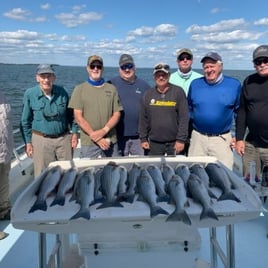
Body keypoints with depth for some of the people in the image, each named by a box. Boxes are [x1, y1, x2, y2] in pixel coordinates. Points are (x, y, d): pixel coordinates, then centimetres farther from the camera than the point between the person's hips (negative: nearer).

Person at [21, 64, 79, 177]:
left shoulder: (62, 92, -2)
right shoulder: (30, 94, -8)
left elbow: (71, 114, 10)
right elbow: (25, 121, 0)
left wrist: (74, 132, 5)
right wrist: (28, 142, -1)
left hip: (64, 138, 2)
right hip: (41, 140, -2)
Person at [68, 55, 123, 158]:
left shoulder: (111, 89, 9)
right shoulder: (80, 89, 3)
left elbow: (117, 114, 4)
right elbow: (78, 117, -4)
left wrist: (104, 131, -13)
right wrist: (95, 136, -12)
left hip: (111, 142, 2)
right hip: (88, 144, -2)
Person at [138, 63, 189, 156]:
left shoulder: (178, 92, -2)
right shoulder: (148, 94, 7)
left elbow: (184, 117, -6)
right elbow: (143, 119, 8)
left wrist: (181, 139, -11)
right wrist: (143, 139, 4)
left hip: (174, 142, -2)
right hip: (154, 143, 3)